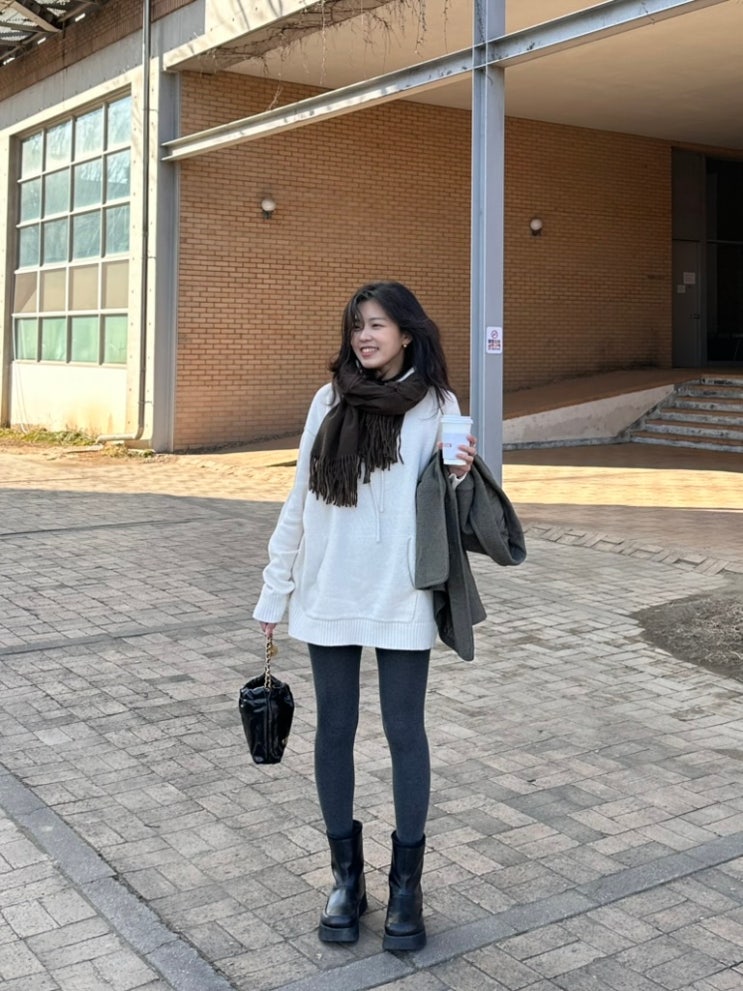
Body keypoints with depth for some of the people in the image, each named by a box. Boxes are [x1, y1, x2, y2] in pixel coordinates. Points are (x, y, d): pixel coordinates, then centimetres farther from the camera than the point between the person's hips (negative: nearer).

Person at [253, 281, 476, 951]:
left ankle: (407, 882, 20)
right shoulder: (330, 401, 4)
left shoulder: (436, 405, -2)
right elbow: (300, 501, 8)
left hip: (401, 598, -2)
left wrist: (461, 477, -20)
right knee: (334, 730, 9)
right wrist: (275, 589, 8)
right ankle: (346, 873, 26)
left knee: (404, 731, 5)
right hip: (327, 595, 3)